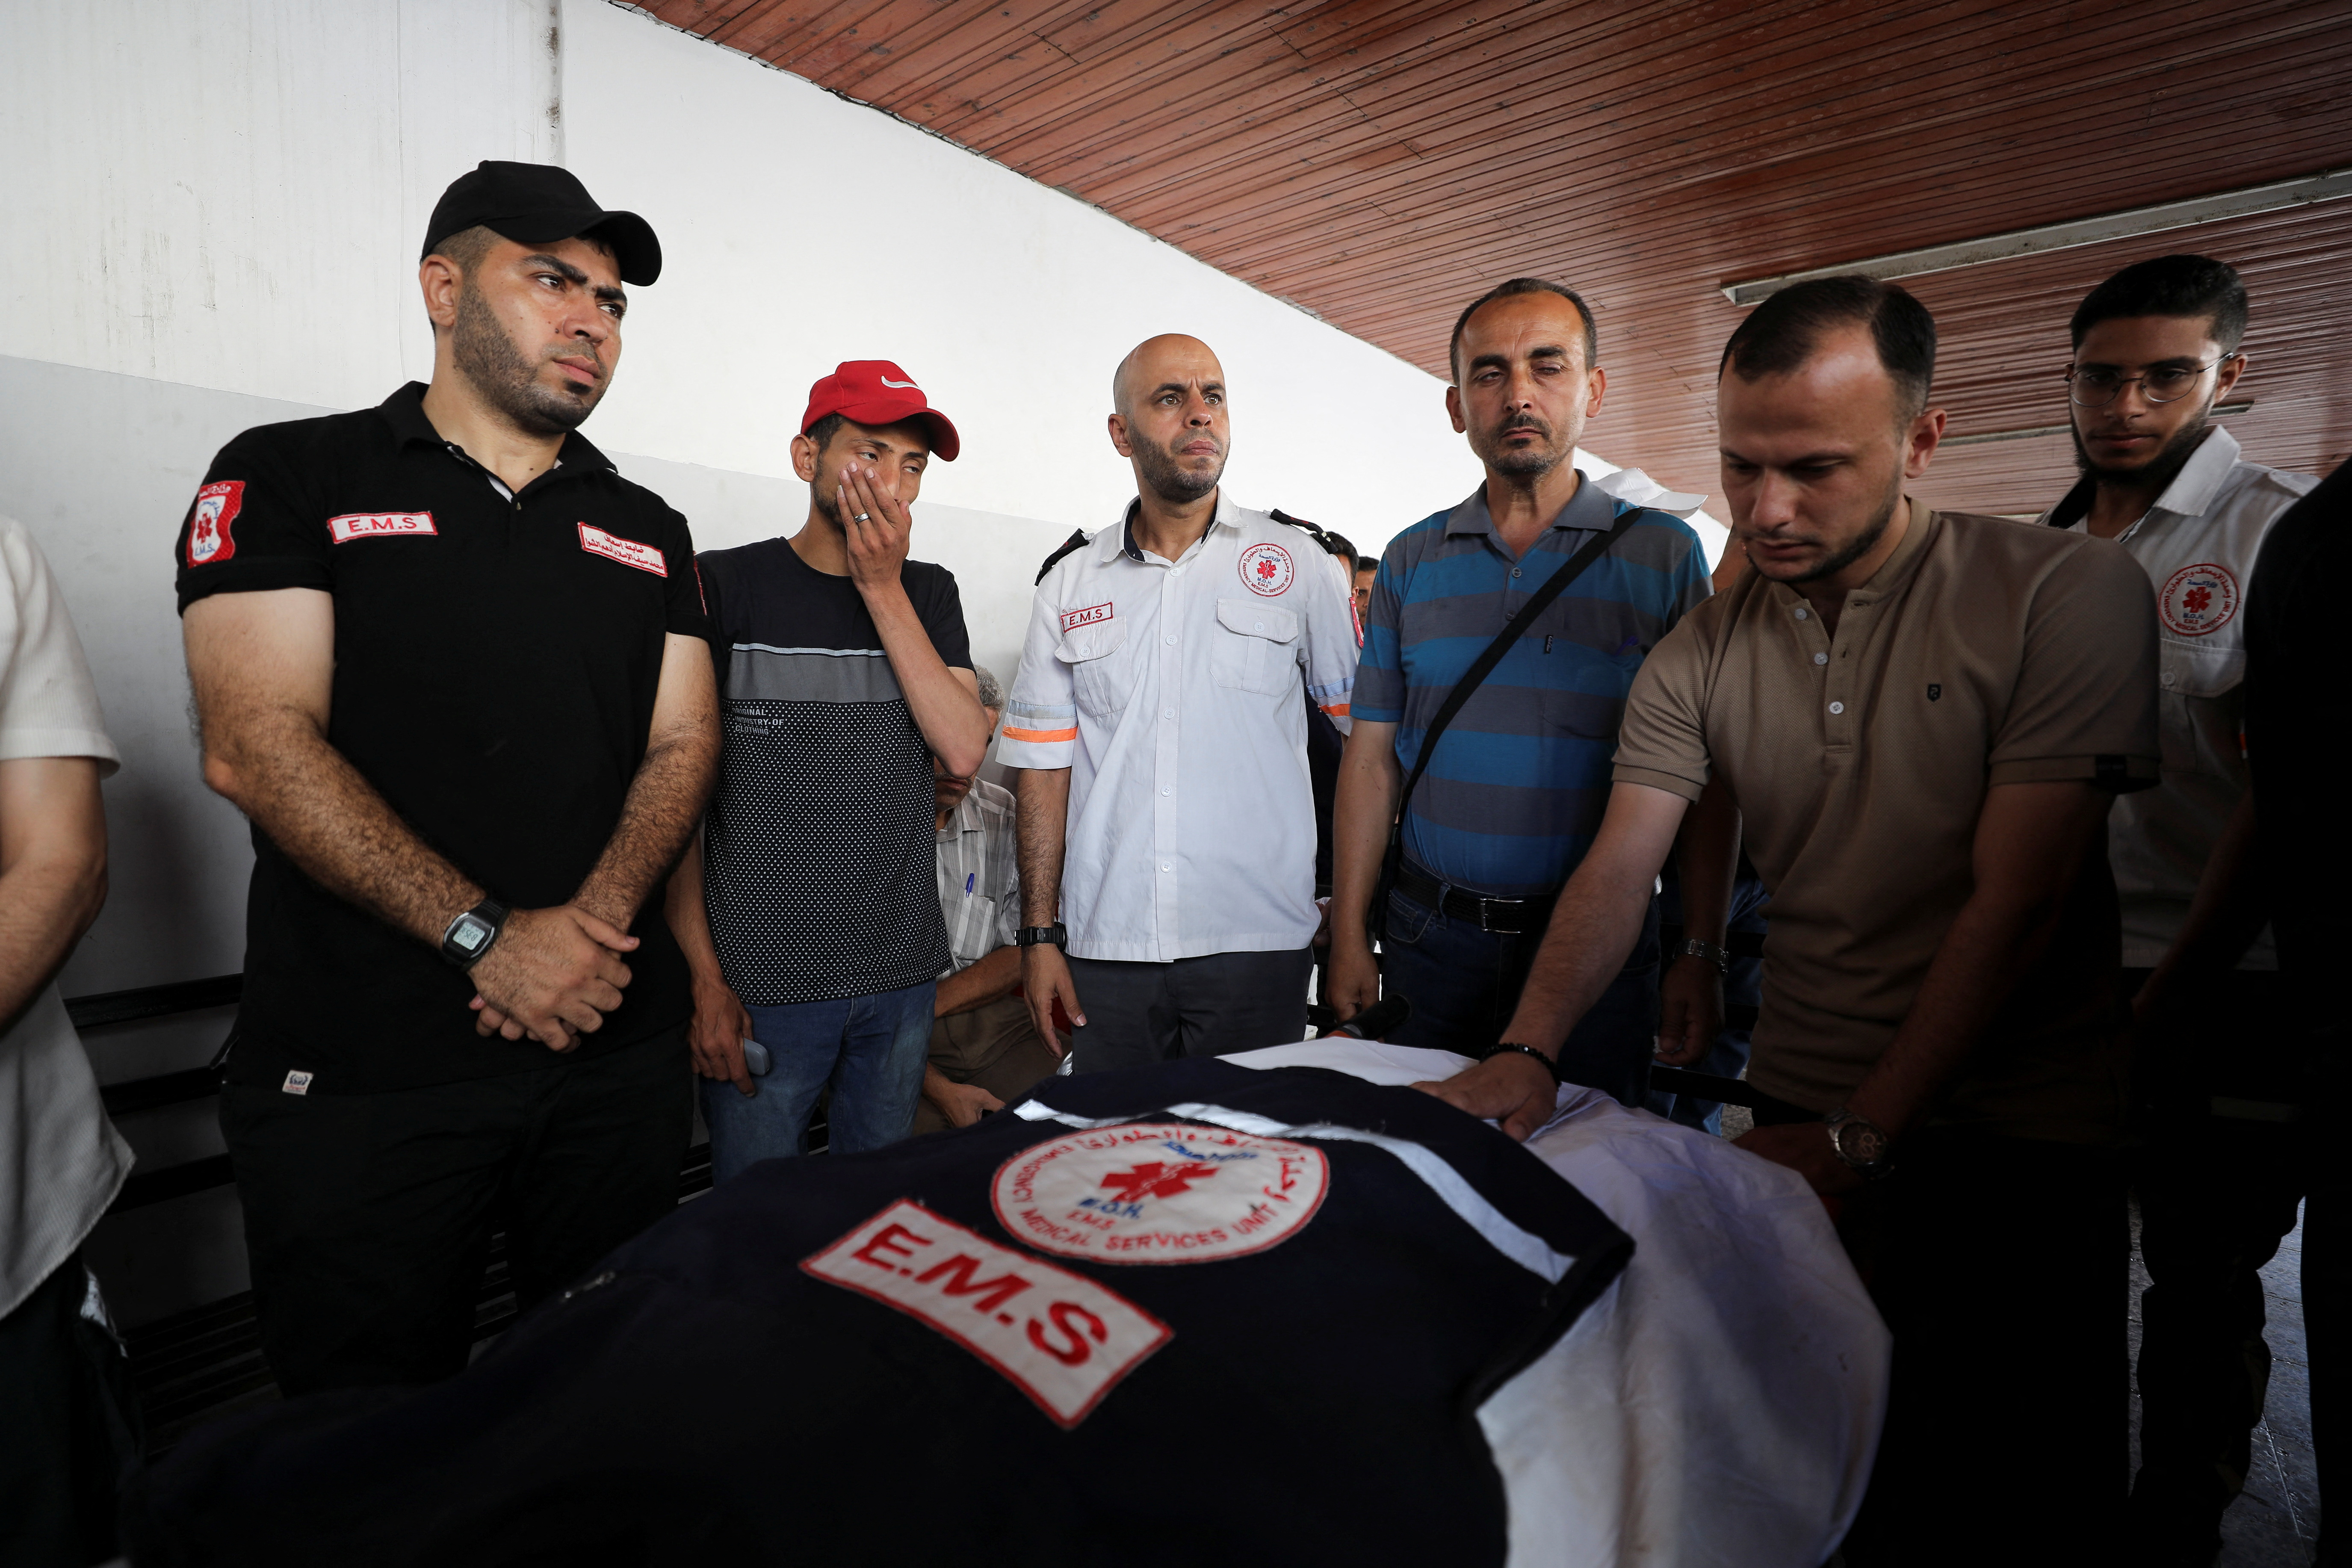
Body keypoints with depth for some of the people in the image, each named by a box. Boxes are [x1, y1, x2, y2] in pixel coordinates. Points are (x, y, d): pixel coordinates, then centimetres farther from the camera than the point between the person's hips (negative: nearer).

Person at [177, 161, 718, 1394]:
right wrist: (488, 937, -19)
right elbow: (257, 746, -11)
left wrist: (595, 925, -12)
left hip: (617, 1047, 4)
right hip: (357, 1068, -3)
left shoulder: (647, 530, 12)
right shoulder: (291, 478, 1)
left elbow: (681, 746, 5)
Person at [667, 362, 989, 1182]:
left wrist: (883, 587, -10)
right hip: (761, 985, -3)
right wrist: (704, 978, -9)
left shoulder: (928, 593, 8)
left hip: (902, 978, 4)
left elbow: (963, 751, -7)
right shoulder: (724, 585, -4)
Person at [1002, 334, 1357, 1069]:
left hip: (1258, 942, -1)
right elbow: (1045, 768, 7)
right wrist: (1039, 936, 3)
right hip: (1106, 948, 2)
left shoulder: (1293, 563, 3)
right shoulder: (1070, 584, 7)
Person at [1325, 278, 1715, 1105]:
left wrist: (1702, 954, -8)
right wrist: (1349, 936, -1)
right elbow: (1372, 757, 3)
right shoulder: (1411, 560, 5)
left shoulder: (1664, 553, 0)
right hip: (1431, 935, 2)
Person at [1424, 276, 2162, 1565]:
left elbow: (2018, 902, -16)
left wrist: (1860, 1135, -16)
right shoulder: (1699, 653, -1)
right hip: (1798, 1118, 3)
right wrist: (1530, 1048, -23)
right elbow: (1620, 867, -8)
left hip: (2021, 1139, -2)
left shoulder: (2066, 593, -12)